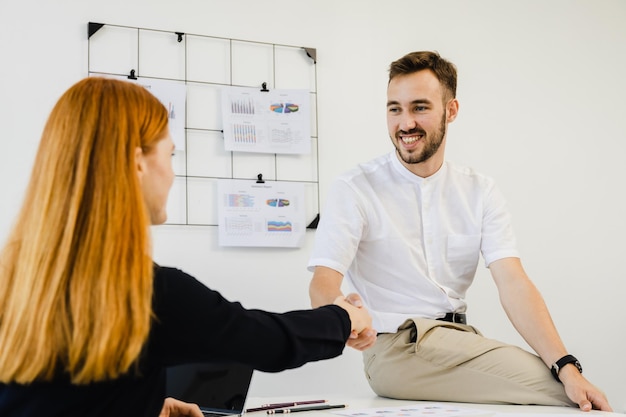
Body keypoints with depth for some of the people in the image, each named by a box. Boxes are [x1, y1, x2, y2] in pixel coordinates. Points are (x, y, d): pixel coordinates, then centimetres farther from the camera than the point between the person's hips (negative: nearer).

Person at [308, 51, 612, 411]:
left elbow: (513, 283, -4)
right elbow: (323, 279, -15)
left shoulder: (480, 192, 7)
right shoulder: (354, 190, -3)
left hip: (459, 338, 5)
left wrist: (568, 367, -18)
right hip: (395, 348, -4)